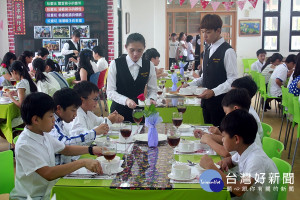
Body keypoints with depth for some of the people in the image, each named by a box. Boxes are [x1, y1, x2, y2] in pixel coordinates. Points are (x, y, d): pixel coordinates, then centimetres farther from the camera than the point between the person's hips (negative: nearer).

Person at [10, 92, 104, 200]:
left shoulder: (44, 135, 4)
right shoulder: (24, 145, -21)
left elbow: (65, 149, 17)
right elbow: (48, 173, -27)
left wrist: (91, 150, 3)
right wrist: (82, 162, -30)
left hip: (49, 189, 7)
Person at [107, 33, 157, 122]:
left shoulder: (149, 66, 2)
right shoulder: (115, 64, -6)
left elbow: (152, 90, 7)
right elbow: (110, 92, -8)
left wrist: (151, 99, -14)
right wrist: (126, 100, -23)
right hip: (119, 111, -2)